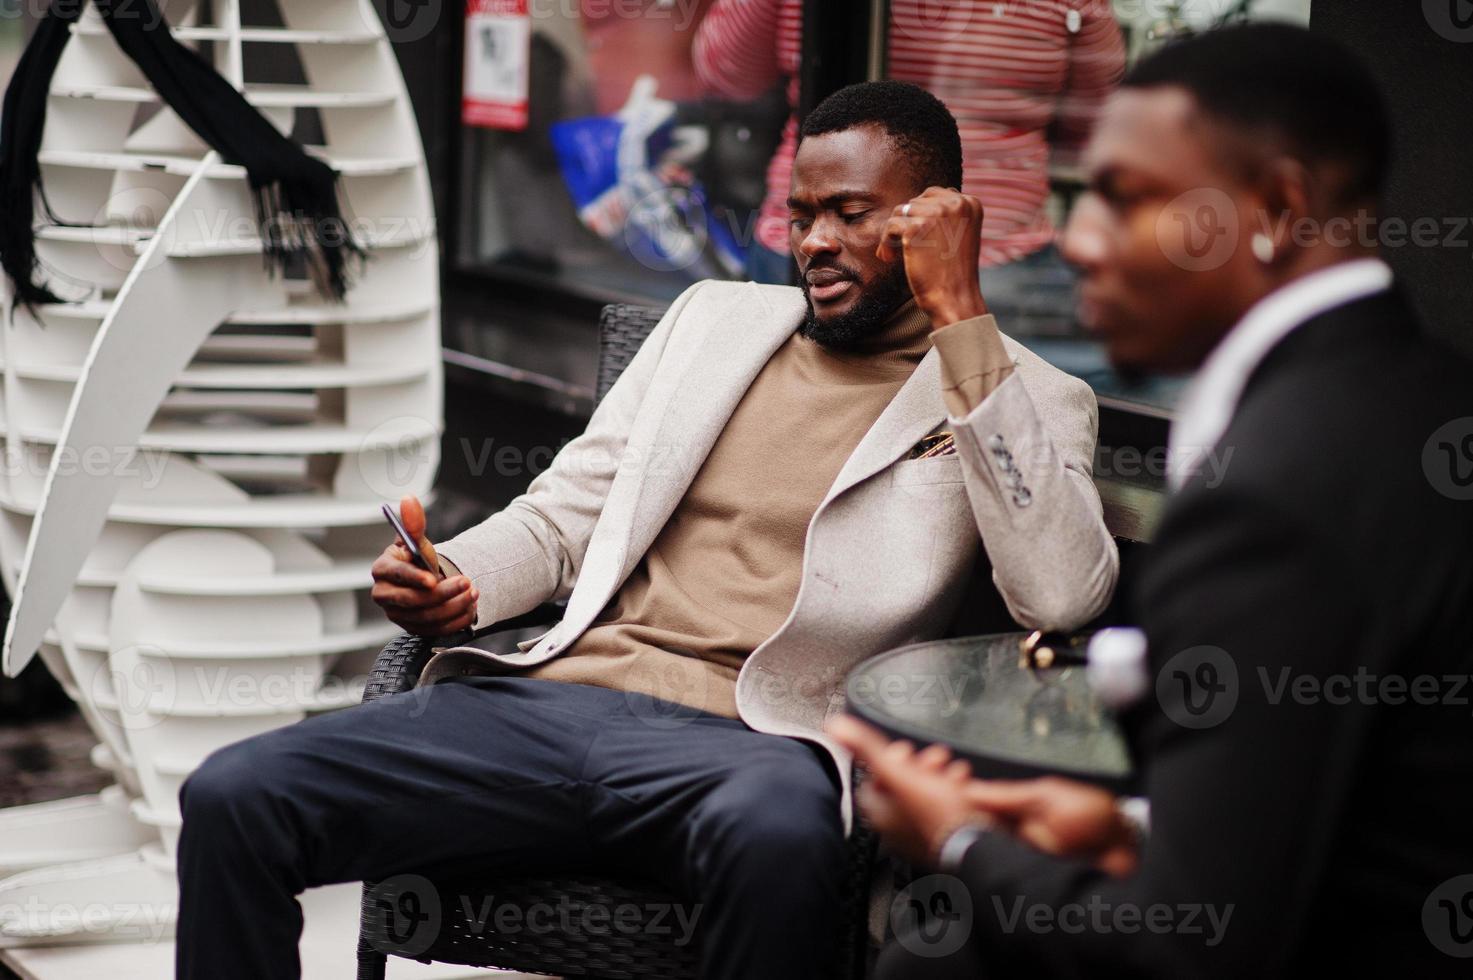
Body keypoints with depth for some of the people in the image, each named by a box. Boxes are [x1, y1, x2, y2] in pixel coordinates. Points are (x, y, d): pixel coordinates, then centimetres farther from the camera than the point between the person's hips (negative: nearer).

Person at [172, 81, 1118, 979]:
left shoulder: (1023, 397, 9)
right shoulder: (717, 317, 23)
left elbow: (1064, 595, -11)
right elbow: (562, 515, 25)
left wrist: (960, 316, -9)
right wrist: (450, 578, 0)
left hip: (748, 744, -4)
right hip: (558, 700, 5)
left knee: (777, 834, -42)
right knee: (234, 796, -16)